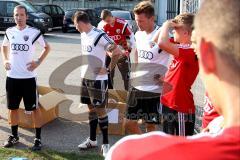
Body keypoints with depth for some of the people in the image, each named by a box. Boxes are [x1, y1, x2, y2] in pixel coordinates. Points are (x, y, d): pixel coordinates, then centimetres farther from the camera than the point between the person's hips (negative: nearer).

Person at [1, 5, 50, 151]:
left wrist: (38, 62, -5)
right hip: (12, 77, 4)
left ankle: (38, 138, 12)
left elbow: (47, 47, 5)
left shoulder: (34, 32, -7)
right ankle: (14, 136, 28)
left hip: (28, 77, -4)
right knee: (13, 107, 13)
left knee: (34, 108, 2)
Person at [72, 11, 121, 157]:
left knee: (100, 109, 0)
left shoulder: (99, 35, -18)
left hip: (98, 79, -8)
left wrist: (108, 69, -16)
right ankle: (92, 140, 26)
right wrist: (84, 71, 11)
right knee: (91, 108, 15)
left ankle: (106, 143, 11)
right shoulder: (83, 35, 8)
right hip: (85, 78, 8)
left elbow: (117, 52, -22)